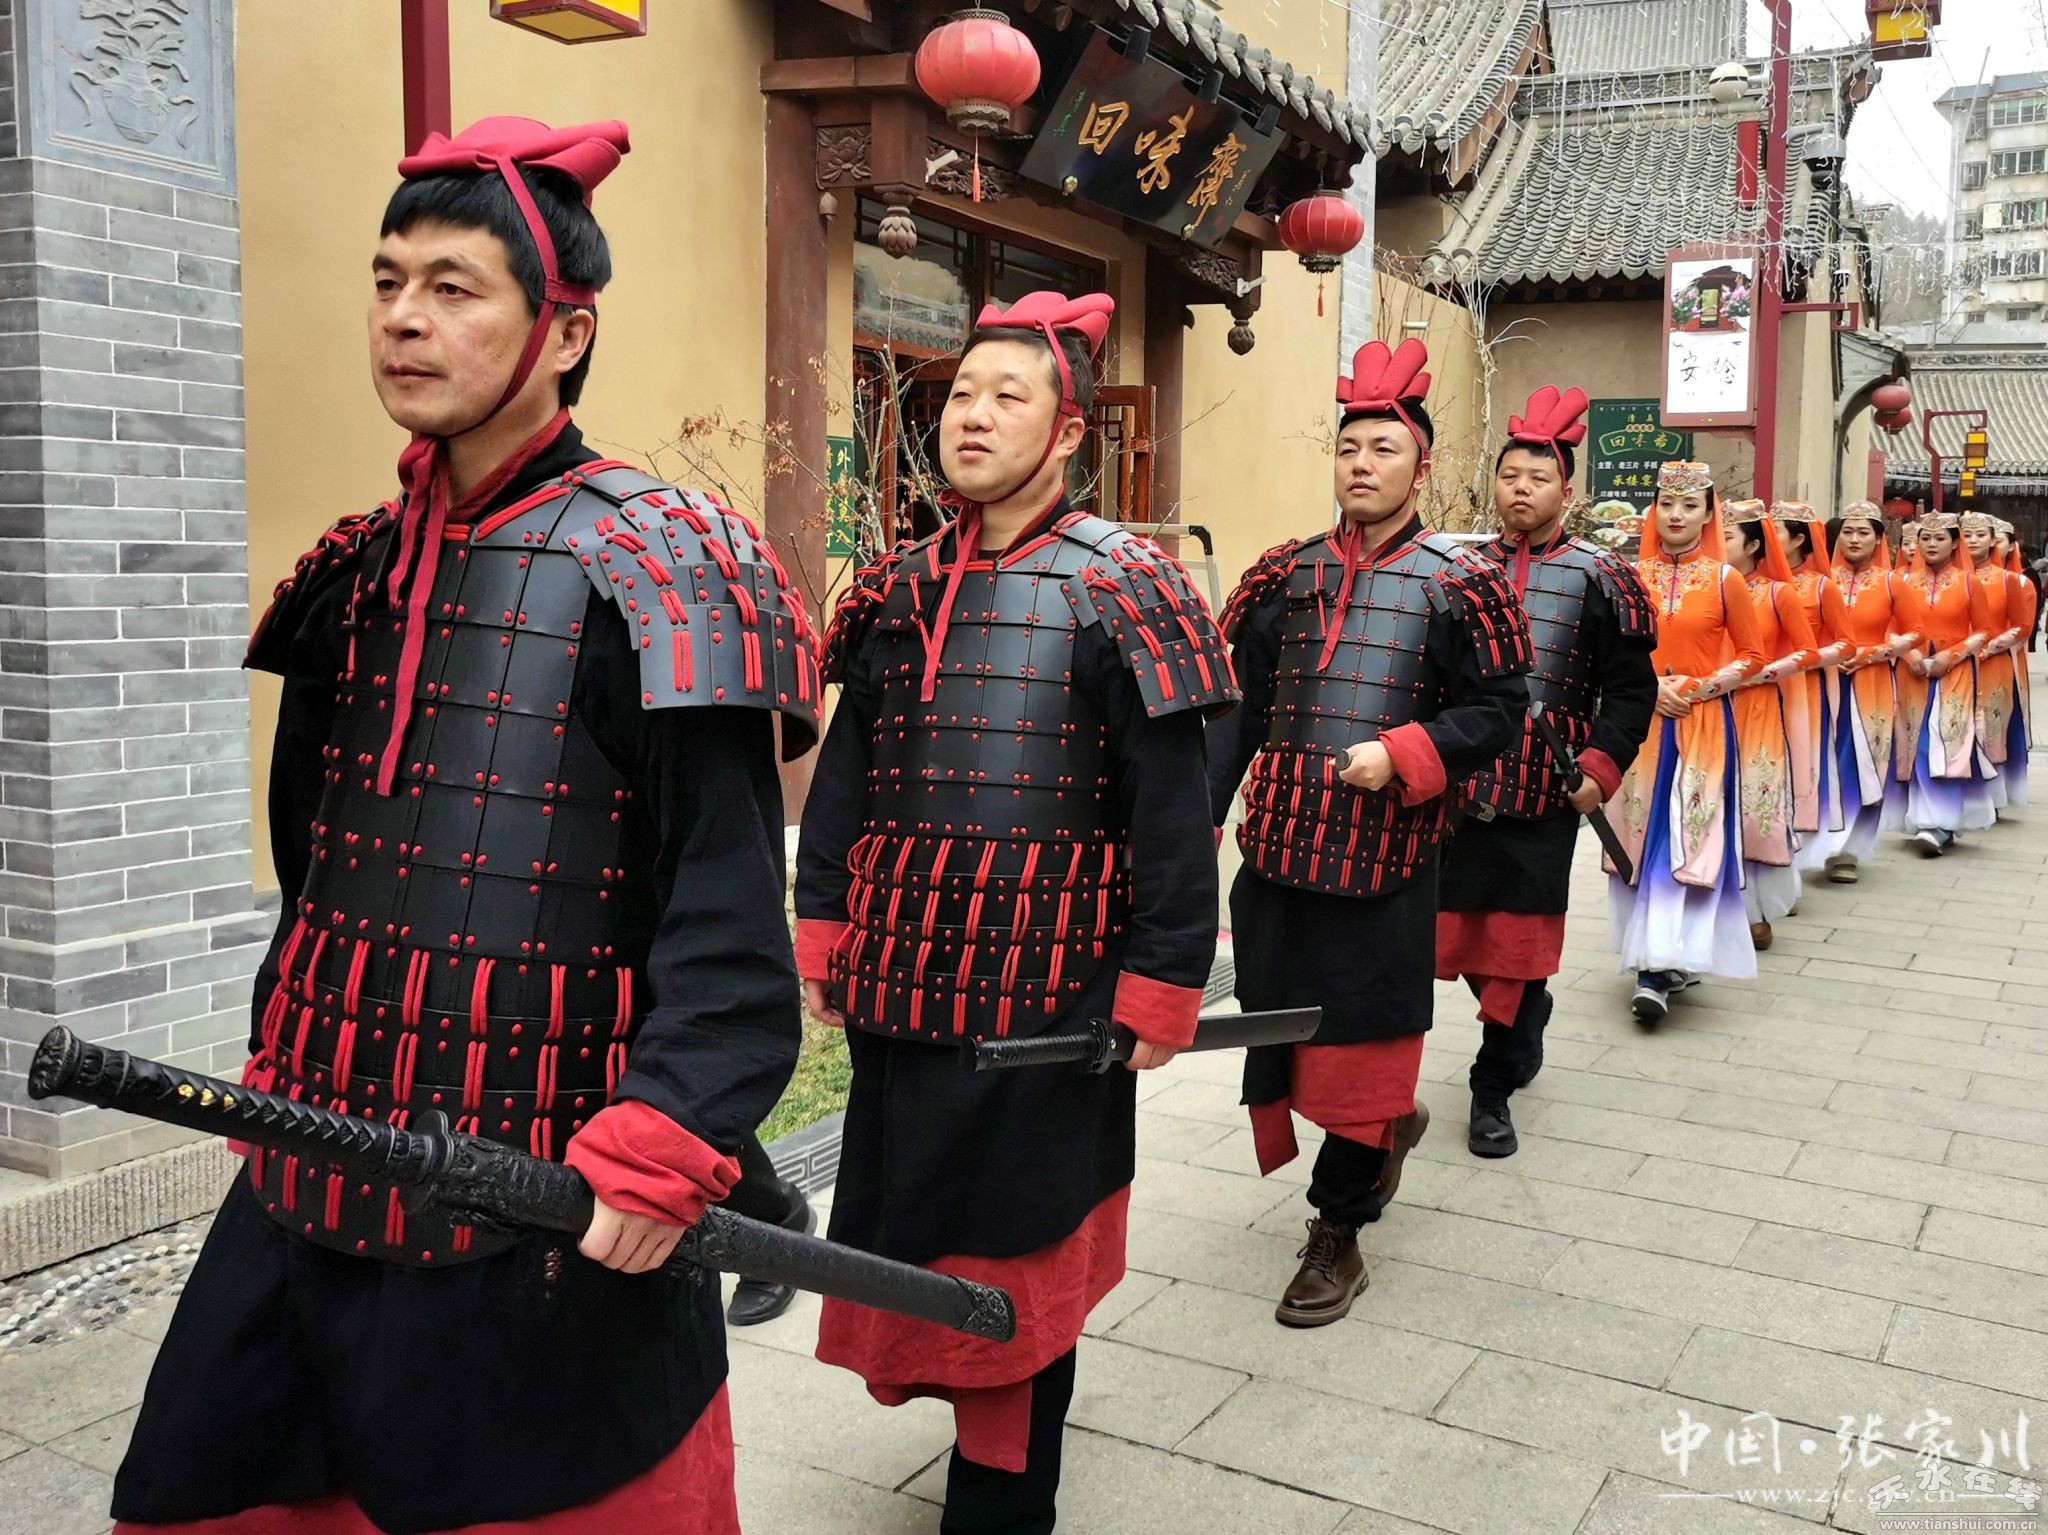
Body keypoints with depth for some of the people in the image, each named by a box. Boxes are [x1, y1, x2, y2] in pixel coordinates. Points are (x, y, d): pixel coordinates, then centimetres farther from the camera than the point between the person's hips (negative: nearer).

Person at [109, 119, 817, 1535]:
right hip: (313, 1189, 7)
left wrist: (668, 1137, -28)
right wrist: (283, 1066, 20)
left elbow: (727, 914, -18)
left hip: (549, 1229, -7)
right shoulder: (357, 570, 10)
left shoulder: (651, 563, -12)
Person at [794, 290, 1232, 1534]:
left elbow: (1175, 811, -11)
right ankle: (972, 1400, 38)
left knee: (1018, 1239, 7)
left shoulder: (1118, 587, -8)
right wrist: (827, 934, 9)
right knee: (906, 1216, 16)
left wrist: (1160, 986, -13)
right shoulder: (900, 585, 8)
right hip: (904, 973, 6)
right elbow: (846, 770, 13)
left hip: (1046, 984, -5)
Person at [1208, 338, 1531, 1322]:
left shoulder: (1459, 586, -2)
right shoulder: (1285, 574, 7)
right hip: (1278, 843, 4)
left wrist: (1400, 756, -16)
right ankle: (1389, 1127, 42)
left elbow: (1499, 711, -2)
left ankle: (1337, 1231, 20)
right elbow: (1237, 705, 8)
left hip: (1385, 856, -4)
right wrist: (1198, 814, 0)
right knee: (1276, 1013, 13)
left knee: (1363, 1029, 3)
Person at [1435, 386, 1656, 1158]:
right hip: (1456, 788, 3)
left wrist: (1601, 765, -14)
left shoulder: (1599, 578, -1)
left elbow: (1630, 688, -1)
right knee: (1459, 934, 12)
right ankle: (1525, 1022, 41)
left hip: (1545, 796, -3)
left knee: (1519, 945, 3)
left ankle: (1493, 1090, 17)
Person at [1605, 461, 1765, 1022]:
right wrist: (1649, 686, -9)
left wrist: (1704, 686, -10)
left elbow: (1751, 655, 5)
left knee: (1688, 840, -7)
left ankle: (1659, 969, -11)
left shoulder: (1725, 579, -1)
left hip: (1703, 725, -2)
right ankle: (1662, 957, 17)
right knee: (1643, 834, 4)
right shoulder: (1631, 575, 4)